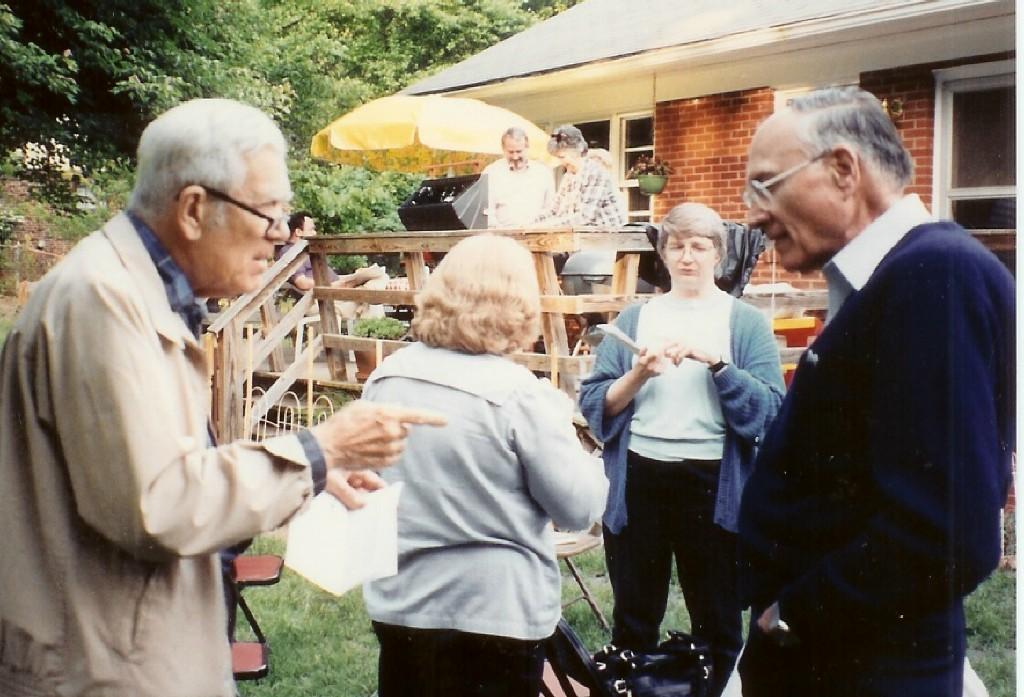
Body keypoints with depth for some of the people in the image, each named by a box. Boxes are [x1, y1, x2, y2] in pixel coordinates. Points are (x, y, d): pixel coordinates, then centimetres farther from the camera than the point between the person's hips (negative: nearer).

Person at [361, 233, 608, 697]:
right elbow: (580, 508, -13)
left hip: (400, 601, 5)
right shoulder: (520, 394, -19)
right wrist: (562, 431, 2)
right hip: (497, 609, -5)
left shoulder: (384, 379, -2)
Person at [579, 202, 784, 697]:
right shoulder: (634, 317, 8)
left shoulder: (746, 322, 2)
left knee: (716, 618, 11)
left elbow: (771, 411, -10)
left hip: (713, 485, -2)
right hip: (638, 480, 2)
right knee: (634, 616, 13)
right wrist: (637, 374, -15)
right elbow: (593, 404, 2)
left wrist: (716, 362, -21)